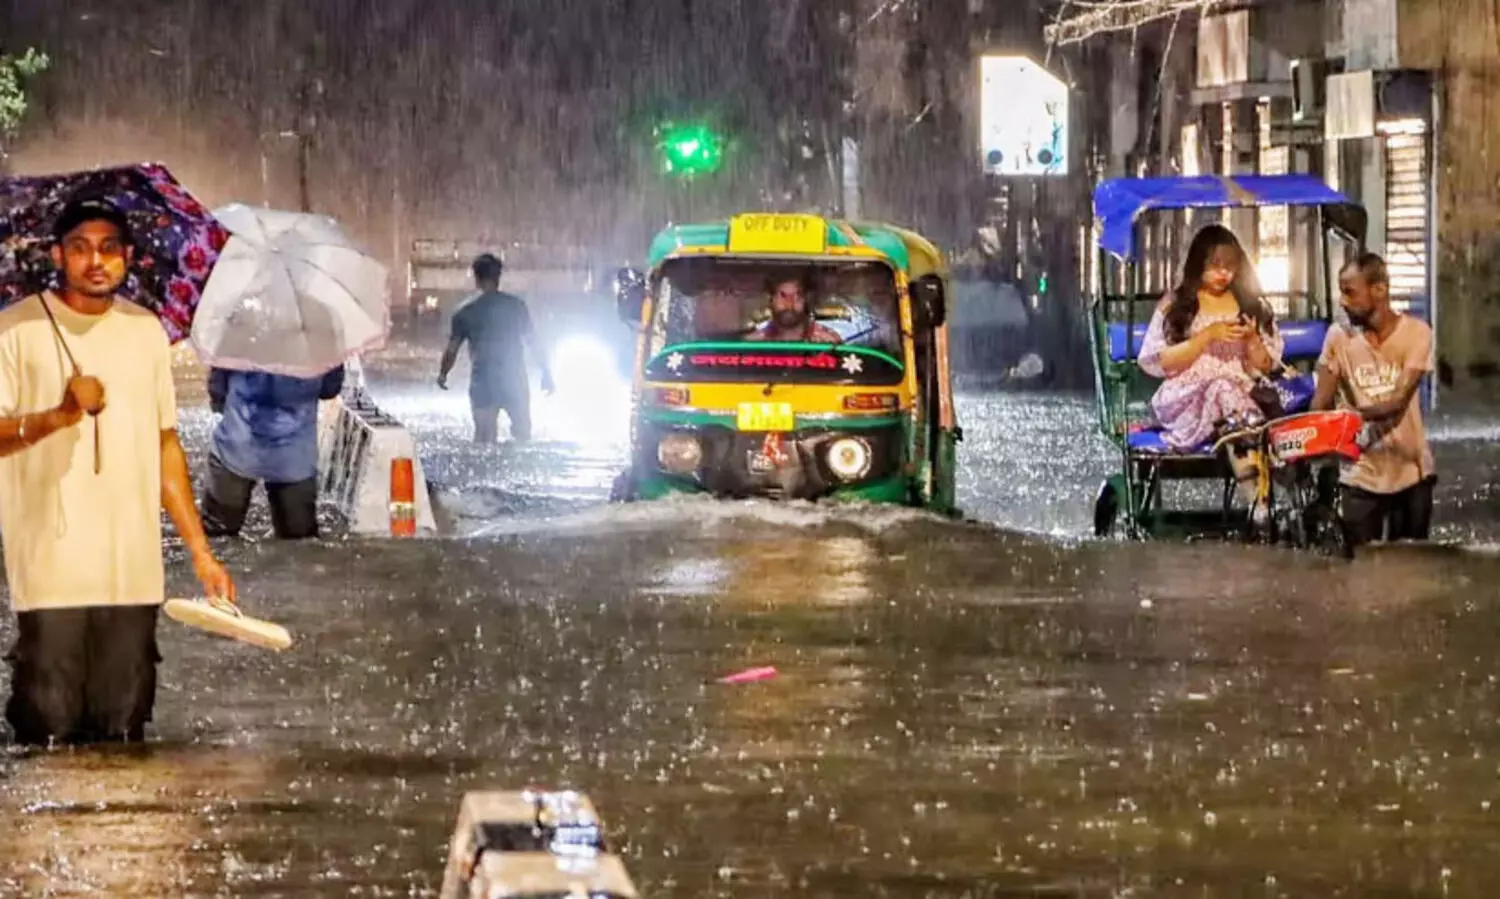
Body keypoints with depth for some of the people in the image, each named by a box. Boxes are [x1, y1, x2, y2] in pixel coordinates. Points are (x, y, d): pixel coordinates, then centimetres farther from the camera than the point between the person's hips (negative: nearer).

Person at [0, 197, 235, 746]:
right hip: (52, 573, -4)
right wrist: (60, 415, -23)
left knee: (124, 737, 4)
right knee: (49, 733, -6)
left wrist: (200, 551, 14)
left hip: (134, 574, 4)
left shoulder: (146, 331, 13)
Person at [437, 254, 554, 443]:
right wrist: (546, 373, 10)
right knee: (522, 435, 13)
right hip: (515, 381, 0)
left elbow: (452, 349, 2)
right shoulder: (515, 305, 1)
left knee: (484, 437, 5)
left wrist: (443, 374, 20)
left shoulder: (466, 311, 0)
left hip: (483, 384, 0)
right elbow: (532, 341, 2)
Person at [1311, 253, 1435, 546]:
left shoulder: (1416, 332, -9)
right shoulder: (1339, 336, -4)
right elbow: (1321, 403, -4)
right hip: (1361, 475, 0)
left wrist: (1358, 414, -34)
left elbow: (1399, 401, -18)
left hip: (1410, 471, 0)